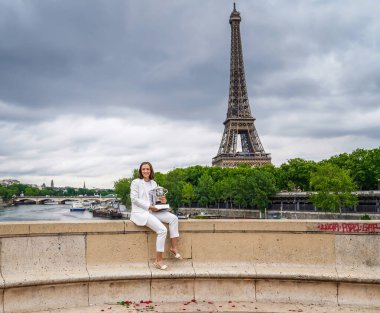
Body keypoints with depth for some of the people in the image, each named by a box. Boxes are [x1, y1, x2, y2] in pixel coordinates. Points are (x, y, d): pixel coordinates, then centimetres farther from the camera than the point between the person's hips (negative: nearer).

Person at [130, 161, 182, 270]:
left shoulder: (153, 183, 16)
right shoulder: (136, 182, -3)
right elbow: (134, 199, -11)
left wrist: (161, 200, -2)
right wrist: (149, 206, -17)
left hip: (152, 211, 7)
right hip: (140, 212, -7)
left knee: (173, 218, -13)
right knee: (162, 230, -24)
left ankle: (173, 248, -4)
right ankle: (158, 260, -15)